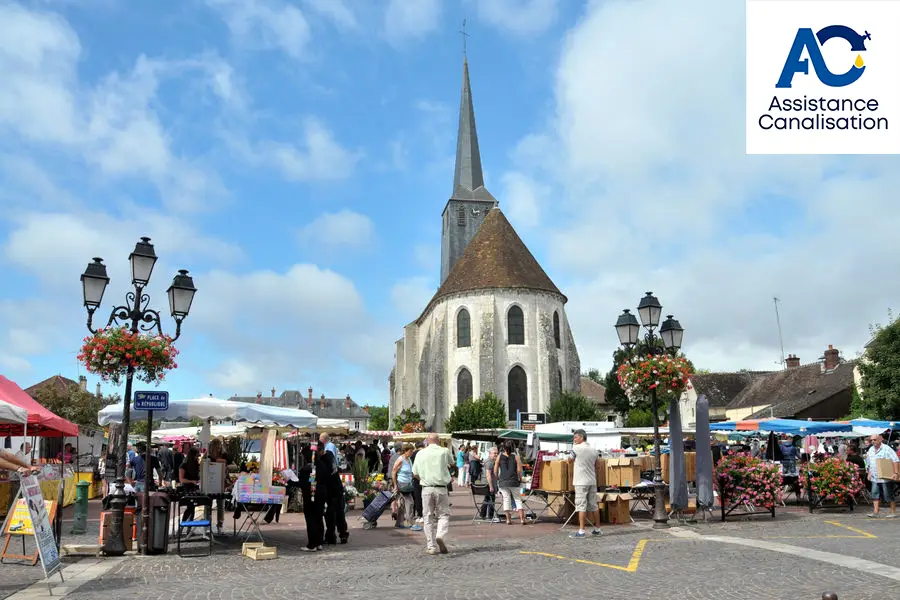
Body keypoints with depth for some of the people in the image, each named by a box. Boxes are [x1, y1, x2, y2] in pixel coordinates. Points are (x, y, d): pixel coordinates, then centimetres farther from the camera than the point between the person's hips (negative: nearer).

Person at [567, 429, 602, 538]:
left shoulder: (576, 448, -10)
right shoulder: (593, 449, 10)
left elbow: (570, 460, 3)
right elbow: (597, 463, 18)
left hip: (581, 482, -7)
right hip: (592, 481, 7)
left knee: (581, 506, -6)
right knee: (594, 506, 13)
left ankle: (581, 531, -8)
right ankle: (597, 529, 20)